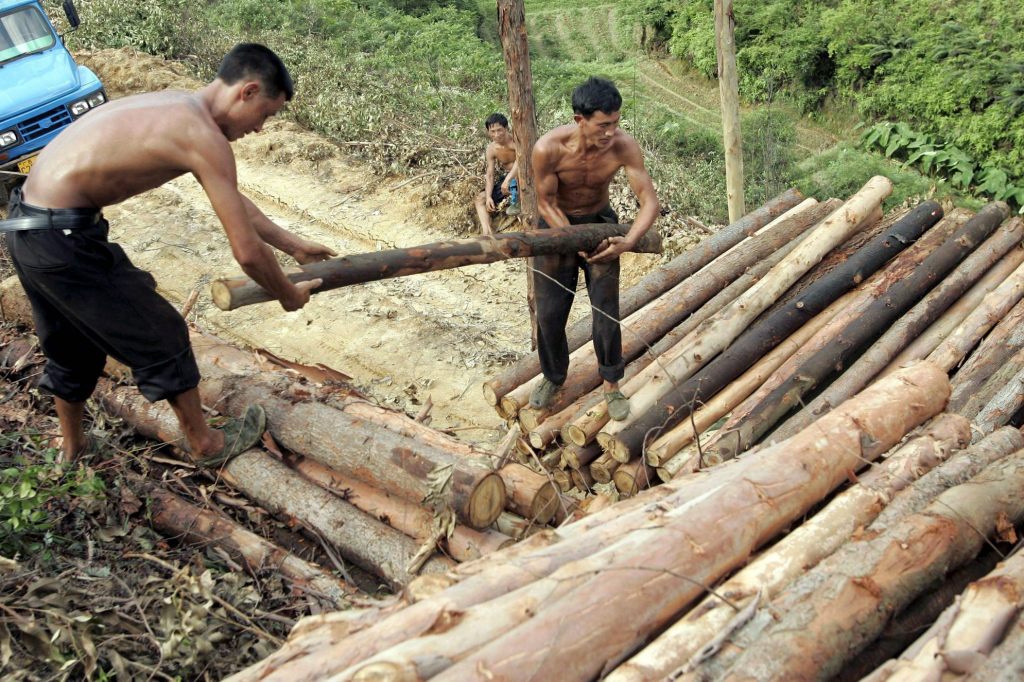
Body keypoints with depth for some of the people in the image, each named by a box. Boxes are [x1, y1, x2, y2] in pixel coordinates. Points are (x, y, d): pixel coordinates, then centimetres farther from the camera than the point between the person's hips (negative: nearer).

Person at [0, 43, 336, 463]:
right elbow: (247, 251, -16)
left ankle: (71, 450, 47)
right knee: (161, 338, 8)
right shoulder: (204, 136, -18)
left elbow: (233, 201, 23)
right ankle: (206, 444, 26)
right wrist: (288, 296, 2)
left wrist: (294, 245, 28)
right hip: (61, 237, -10)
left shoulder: (179, 110, 12)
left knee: (70, 347, 27)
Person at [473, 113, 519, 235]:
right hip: (505, 177, 6)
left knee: (519, 166, -39)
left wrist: (507, 180, -47)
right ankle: (487, 232, -23)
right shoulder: (491, 149, -6)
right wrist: (488, 197, -19)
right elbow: (490, 175, -6)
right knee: (480, 199, -7)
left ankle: (517, 202, -18)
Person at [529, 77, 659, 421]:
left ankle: (611, 384, 19)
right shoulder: (548, 148, -31)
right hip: (557, 224, 0)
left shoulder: (624, 146, -27)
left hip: (599, 221, 1)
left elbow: (649, 201, -22)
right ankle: (553, 377, 30)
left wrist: (629, 241, -39)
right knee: (550, 311, 6)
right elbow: (546, 203, -16)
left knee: (607, 310, -1)